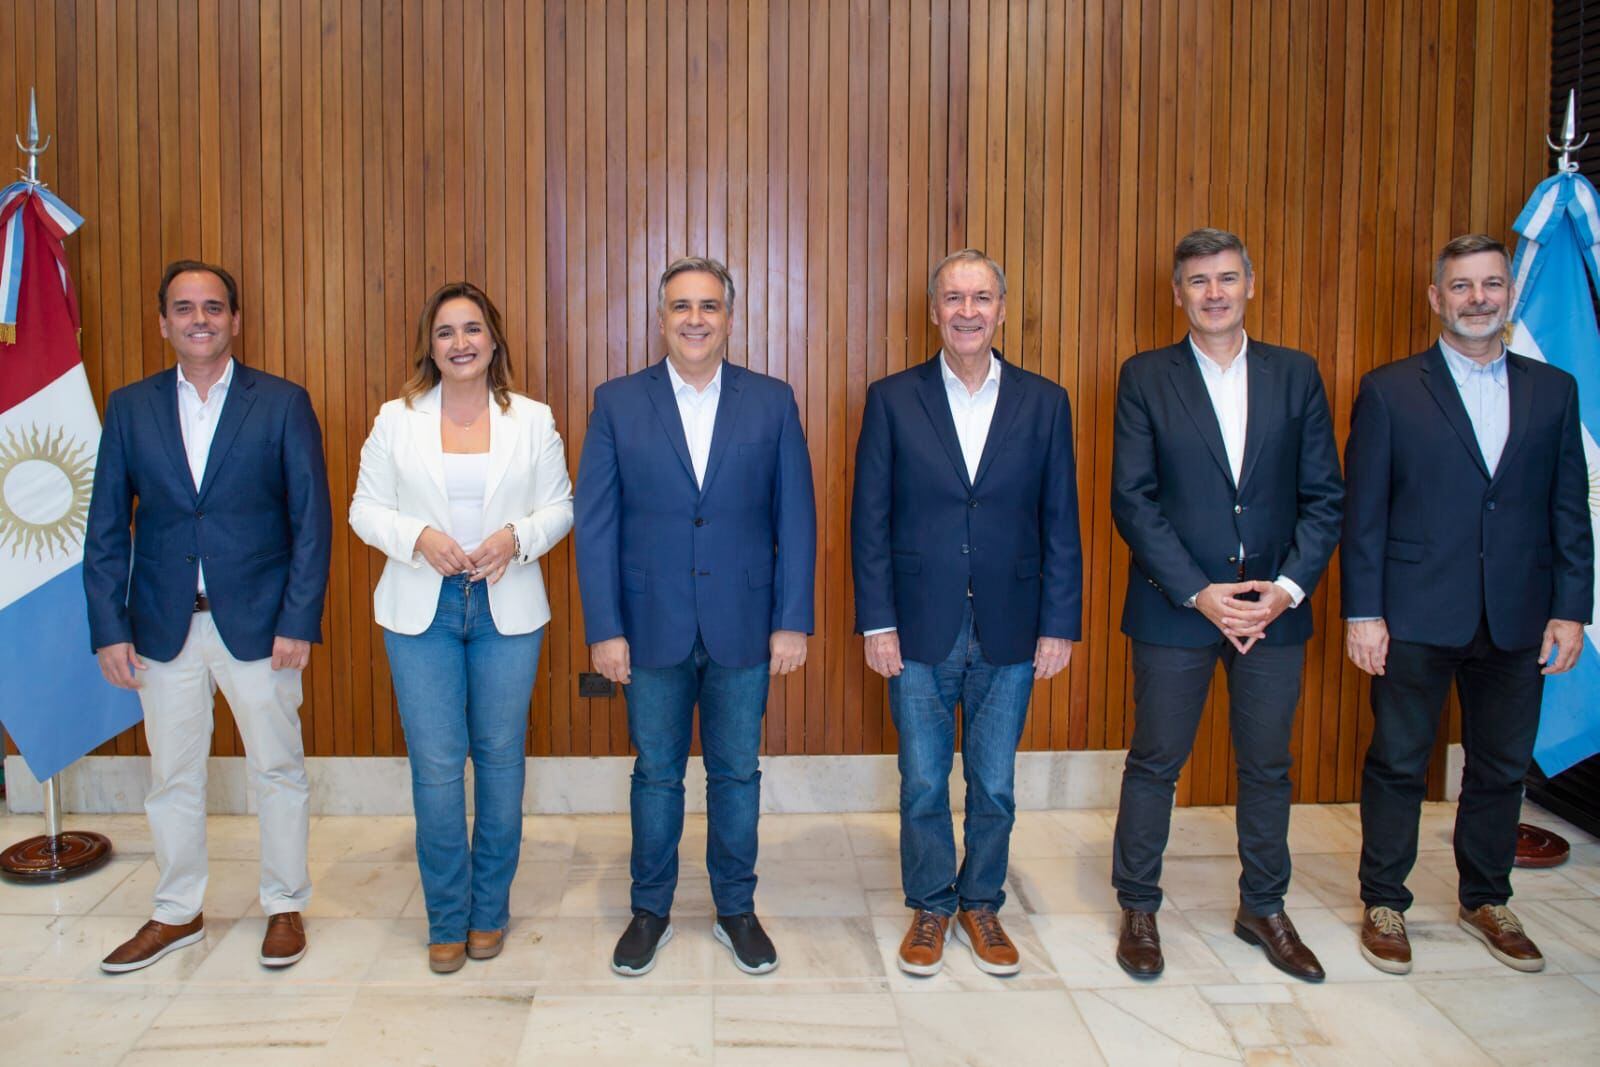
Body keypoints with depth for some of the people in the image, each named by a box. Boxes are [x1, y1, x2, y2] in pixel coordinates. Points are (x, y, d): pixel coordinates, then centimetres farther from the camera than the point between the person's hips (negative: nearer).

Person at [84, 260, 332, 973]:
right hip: (163, 626, 3)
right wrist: (109, 629, -3)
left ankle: (285, 906, 27)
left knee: (278, 770, 9)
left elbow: (312, 520, -5)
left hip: (258, 622, -2)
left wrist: (299, 622, -11)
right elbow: (106, 529, 5)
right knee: (171, 777, 14)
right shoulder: (129, 407, 5)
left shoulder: (283, 403, -2)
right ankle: (177, 913, 32)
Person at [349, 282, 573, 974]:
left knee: (500, 757, 8)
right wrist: (418, 538, -14)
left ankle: (490, 909, 26)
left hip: (508, 609, 1)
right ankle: (447, 918, 18)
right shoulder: (396, 419, 4)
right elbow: (366, 509, 4)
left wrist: (516, 538, -14)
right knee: (436, 765, 1)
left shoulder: (533, 419, 4)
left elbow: (560, 507, 5)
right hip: (421, 611, 0)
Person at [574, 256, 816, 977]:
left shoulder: (772, 402, 1)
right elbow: (595, 524, -2)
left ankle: (736, 909, 31)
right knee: (656, 773, 13)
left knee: (736, 773, 12)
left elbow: (795, 518, 0)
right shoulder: (617, 403, 0)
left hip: (743, 629, 0)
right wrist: (603, 628, -6)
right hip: (653, 629, 0)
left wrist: (792, 621, -5)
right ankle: (650, 909, 31)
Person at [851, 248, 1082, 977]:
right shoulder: (892, 399, -1)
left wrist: (1059, 625, -2)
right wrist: (876, 622, -6)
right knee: (923, 783, 10)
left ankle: (982, 904, 33)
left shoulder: (1044, 403, 2)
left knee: (995, 785, 12)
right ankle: (930, 908, 30)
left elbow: (1060, 526, 2)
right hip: (920, 630, -1)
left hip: (1009, 634, 1)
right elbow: (869, 520, -2)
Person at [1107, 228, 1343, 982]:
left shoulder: (1296, 374, 6)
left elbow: (1323, 496, 4)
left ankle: (1263, 909, 31)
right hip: (1175, 607, -2)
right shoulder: (1145, 377, -1)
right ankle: (1137, 909, 24)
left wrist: (1288, 587, -10)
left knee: (1267, 767, 13)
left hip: (1274, 607, 3)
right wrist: (1198, 592, -14)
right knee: (1155, 763, 7)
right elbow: (1132, 499, -7)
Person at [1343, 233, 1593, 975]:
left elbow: (1570, 511, 8)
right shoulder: (1389, 390, -1)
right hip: (1415, 618, -3)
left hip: (1518, 621, 3)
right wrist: (1362, 613, -9)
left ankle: (1486, 900, 33)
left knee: (1502, 768, 14)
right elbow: (1363, 514, -4)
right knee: (1397, 766, 7)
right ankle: (1384, 904, 23)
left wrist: (1570, 609, 1)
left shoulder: (1554, 390, 8)